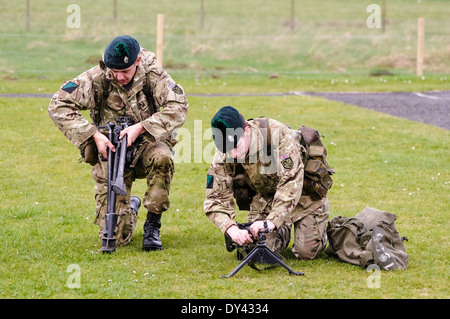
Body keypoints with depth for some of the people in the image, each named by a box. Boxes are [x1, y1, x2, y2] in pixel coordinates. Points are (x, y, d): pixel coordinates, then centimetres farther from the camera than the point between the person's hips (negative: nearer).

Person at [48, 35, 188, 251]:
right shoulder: (97, 79, -13)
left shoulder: (152, 75, -11)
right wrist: (93, 135, -26)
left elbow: (178, 106, -21)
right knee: (115, 237, -10)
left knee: (162, 157, -40)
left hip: (145, 146, 0)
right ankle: (131, 207, 30)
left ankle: (152, 225, -17)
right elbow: (59, 106, -16)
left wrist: (140, 127, -32)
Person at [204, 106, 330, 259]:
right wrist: (232, 229, -37)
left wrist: (272, 221, -48)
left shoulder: (279, 136, -35)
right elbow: (217, 198, -17)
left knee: (307, 252, -9)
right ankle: (283, 229, 23)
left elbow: (291, 183, -38)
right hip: (264, 196, 4)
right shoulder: (222, 158, -21)